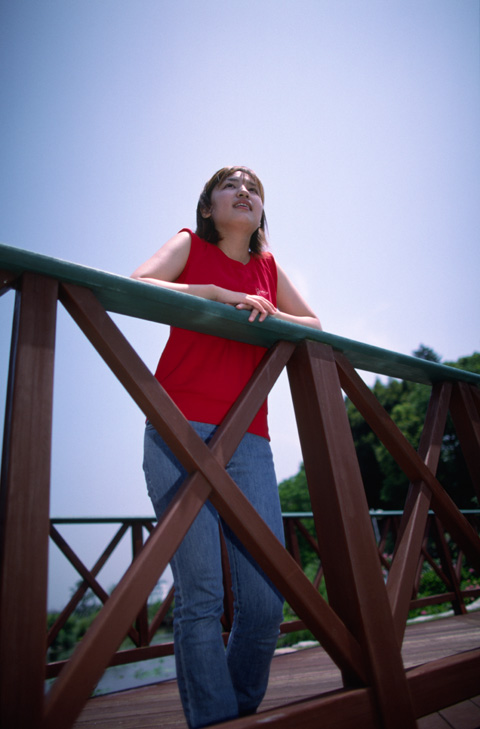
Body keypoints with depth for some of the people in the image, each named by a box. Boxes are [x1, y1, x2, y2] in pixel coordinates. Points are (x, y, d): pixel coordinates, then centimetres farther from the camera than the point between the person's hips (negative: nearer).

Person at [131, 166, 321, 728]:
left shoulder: (268, 267, 22)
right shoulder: (189, 245, 12)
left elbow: (316, 327, 19)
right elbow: (137, 287, -6)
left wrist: (269, 314, 0)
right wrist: (219, 294, -11)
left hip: (249, 440, 4)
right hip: (181, 430, -3)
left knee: (267, 597, -1)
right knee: (200, 595, -7)